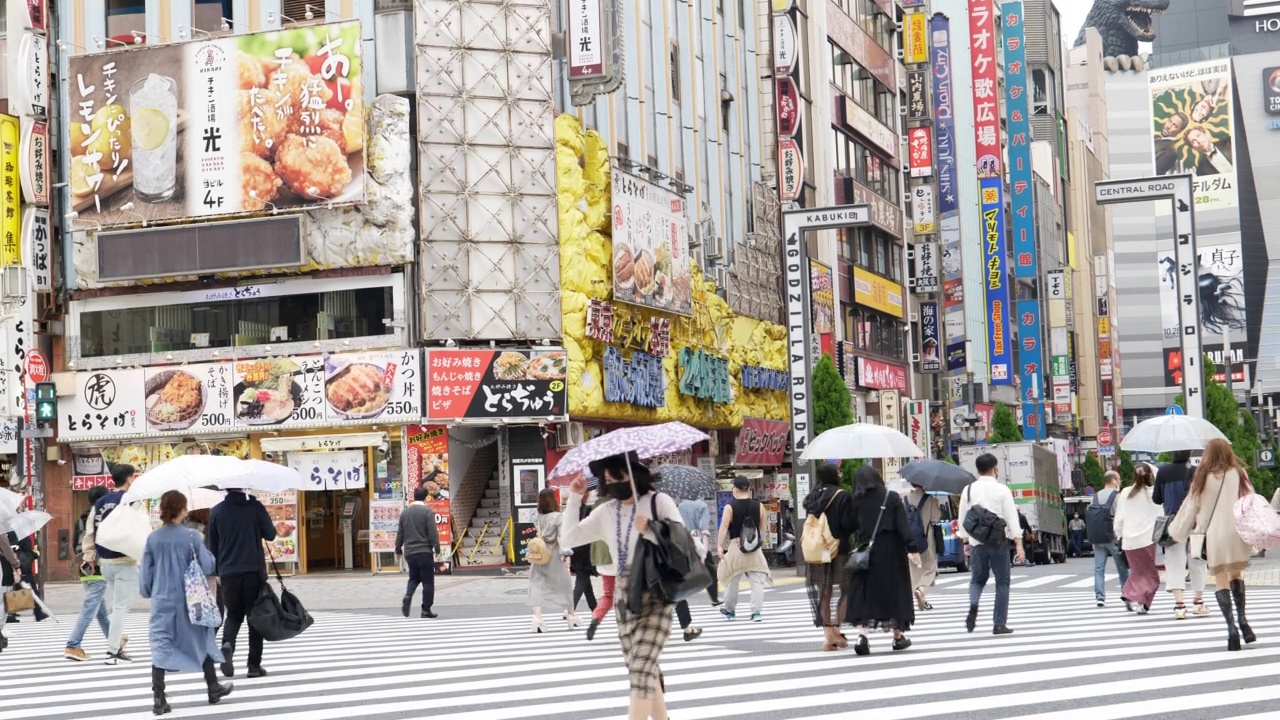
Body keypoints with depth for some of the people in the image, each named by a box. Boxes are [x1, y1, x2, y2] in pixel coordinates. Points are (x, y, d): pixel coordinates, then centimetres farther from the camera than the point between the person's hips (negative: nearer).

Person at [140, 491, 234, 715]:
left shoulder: (153, 539, -2)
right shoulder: (191, 536, -9)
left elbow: (145, 572, 4)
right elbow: (207, 566, -7)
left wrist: (147, 592, 20)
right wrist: (212, 559, 14)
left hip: (162, 601, 1)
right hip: (189, 600, -1)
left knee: (160, 646, 1)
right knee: (201, 642, 16)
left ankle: (159, 699, -9)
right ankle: (213, 689, 29)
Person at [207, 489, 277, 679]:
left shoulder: (216, 511, 2)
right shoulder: (255, 507, -6)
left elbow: (212, 544, 9)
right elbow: (270, 535, -1)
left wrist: (217, 571, 21)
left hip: (228, 572, 2)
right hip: (254, 571, -2)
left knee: (233, 614, 17)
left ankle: (227, 644, -13)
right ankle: (254, 665, 6)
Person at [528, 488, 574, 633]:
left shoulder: (538, 518, 1)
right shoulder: (559, 517, -12)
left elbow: (538, 535, 1)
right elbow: (562, 537, -16)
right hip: (554, 556, -2)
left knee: (537, 585, 1)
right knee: (564, 584, 14)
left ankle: (537, 616, -17)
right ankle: (571, 615, 29)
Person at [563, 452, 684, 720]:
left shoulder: (659, 502, -5)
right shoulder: (605, 512, 10)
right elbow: (570, 537, 7)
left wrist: (649, 532, -22)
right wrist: (574, 499, -1)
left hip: (656, 595, -6)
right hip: (625, 597, 6)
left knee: (641, 667, -16)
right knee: (644, 668, 12)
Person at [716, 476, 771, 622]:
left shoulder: (730, 507, -7)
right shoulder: (759, 506, 1)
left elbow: (724, 527, -14)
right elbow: (762, 527, 8)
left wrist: (719, 545, -16)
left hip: (736, 546, -1)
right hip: (755, 548, 1)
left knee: (732, 580, 14)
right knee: (757, 580, 1)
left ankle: (730, 610, 28)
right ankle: (757, 611, -10)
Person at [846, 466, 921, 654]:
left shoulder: (857, 501, -1)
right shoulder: (892, 497, -3)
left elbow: (851, 526, -2)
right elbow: (903, 526, -8)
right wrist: (912, 549, -10)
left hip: (865, 553, 0)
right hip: (891, 554, 0)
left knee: (863, 595, 2)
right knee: (894, 591, 12)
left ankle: (862, 635, -14)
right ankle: (898, 636, 21)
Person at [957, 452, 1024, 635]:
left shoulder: (968, 490, 3)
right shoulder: (1002, 490, -5)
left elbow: (963, 517, 7)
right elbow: (1012, 517, -8)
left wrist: (966, 541, 18)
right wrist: (1018, 544, -7)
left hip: (976, 542, 2)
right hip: (998, 542, -2)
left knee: (977, 579, 17)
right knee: (1002, 582, 7)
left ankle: (973, 605, -14)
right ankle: (999, 624, 6)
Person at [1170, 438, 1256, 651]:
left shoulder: (1204, 478, -1)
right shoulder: (1239, 474, 1)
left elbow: (1191, 506, 5)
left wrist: (1178, 530, 18)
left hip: (1213, 536, -2)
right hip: (1237, 534, 2)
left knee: (1220, 580, 1)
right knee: (1236, 574, 19)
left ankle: (1232, 627, -11)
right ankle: (1241, 619, 9)